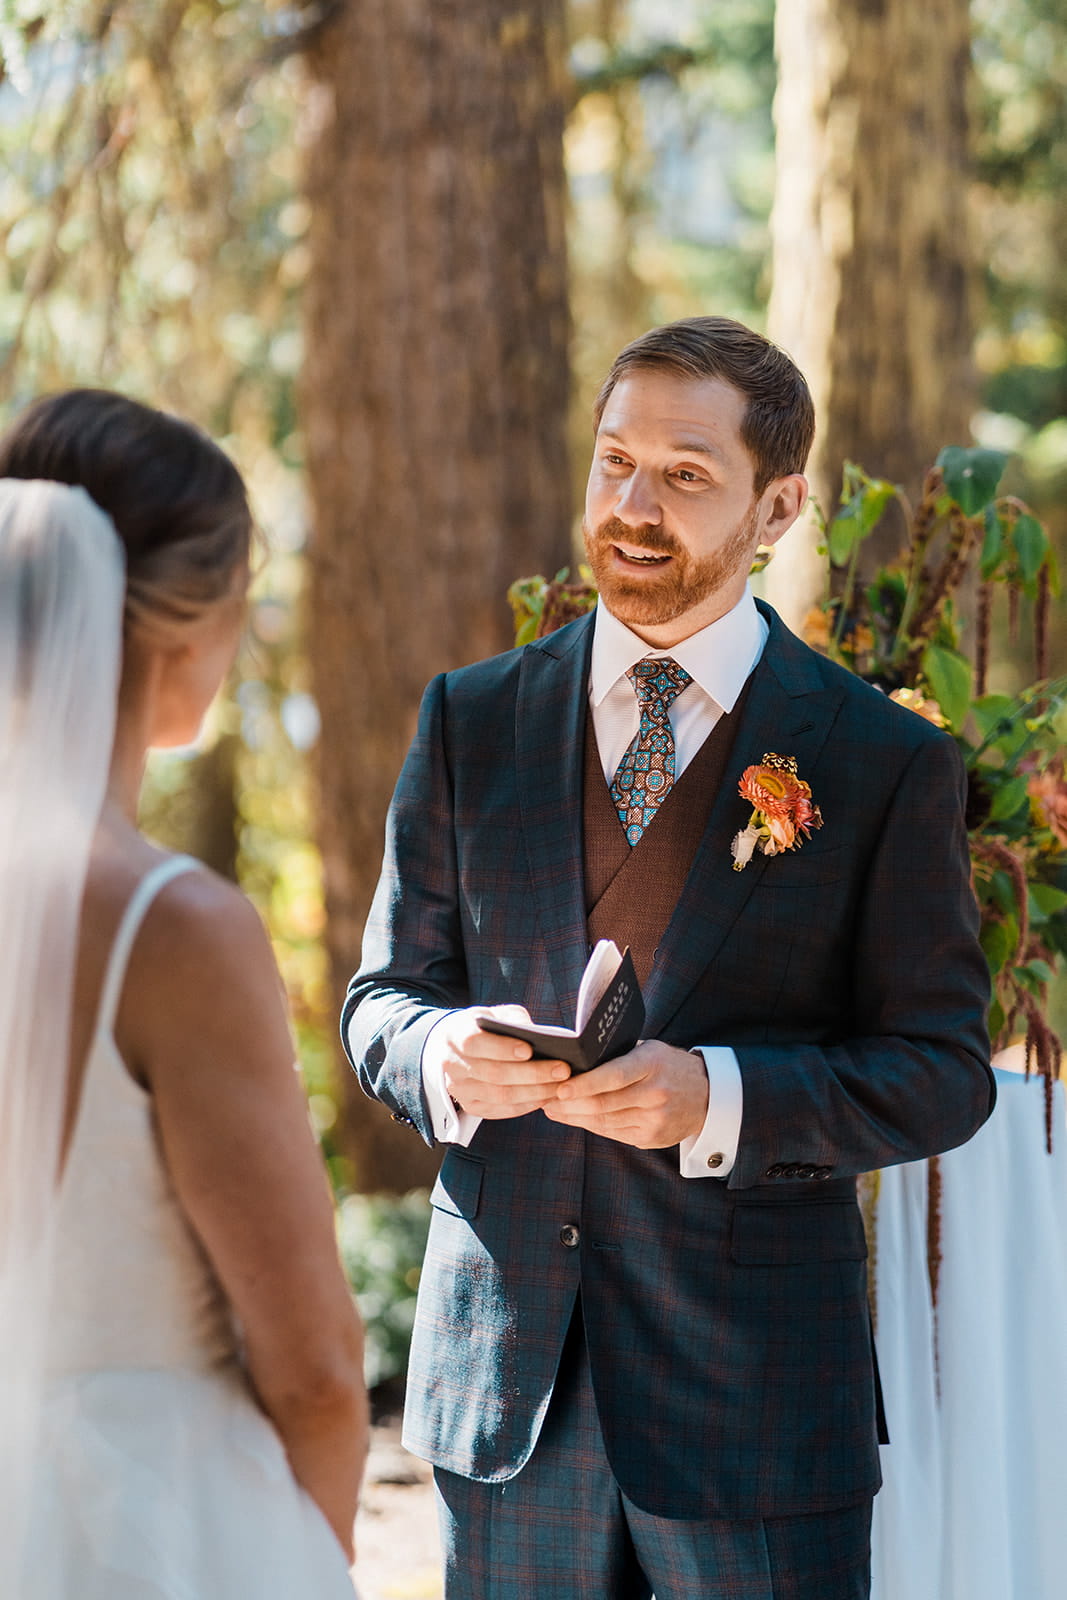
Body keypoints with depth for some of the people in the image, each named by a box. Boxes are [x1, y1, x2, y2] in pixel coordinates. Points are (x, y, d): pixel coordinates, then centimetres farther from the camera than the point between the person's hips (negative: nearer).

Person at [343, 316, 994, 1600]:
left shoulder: (885, 764, -2)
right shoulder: (471, 722, 8)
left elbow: (942, 1070, -4)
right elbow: (382, 997, 11)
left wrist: (718, 1098, -20)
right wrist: (444, 1057, -13)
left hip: (757, 1387, -2)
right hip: (504, 1380, 3)